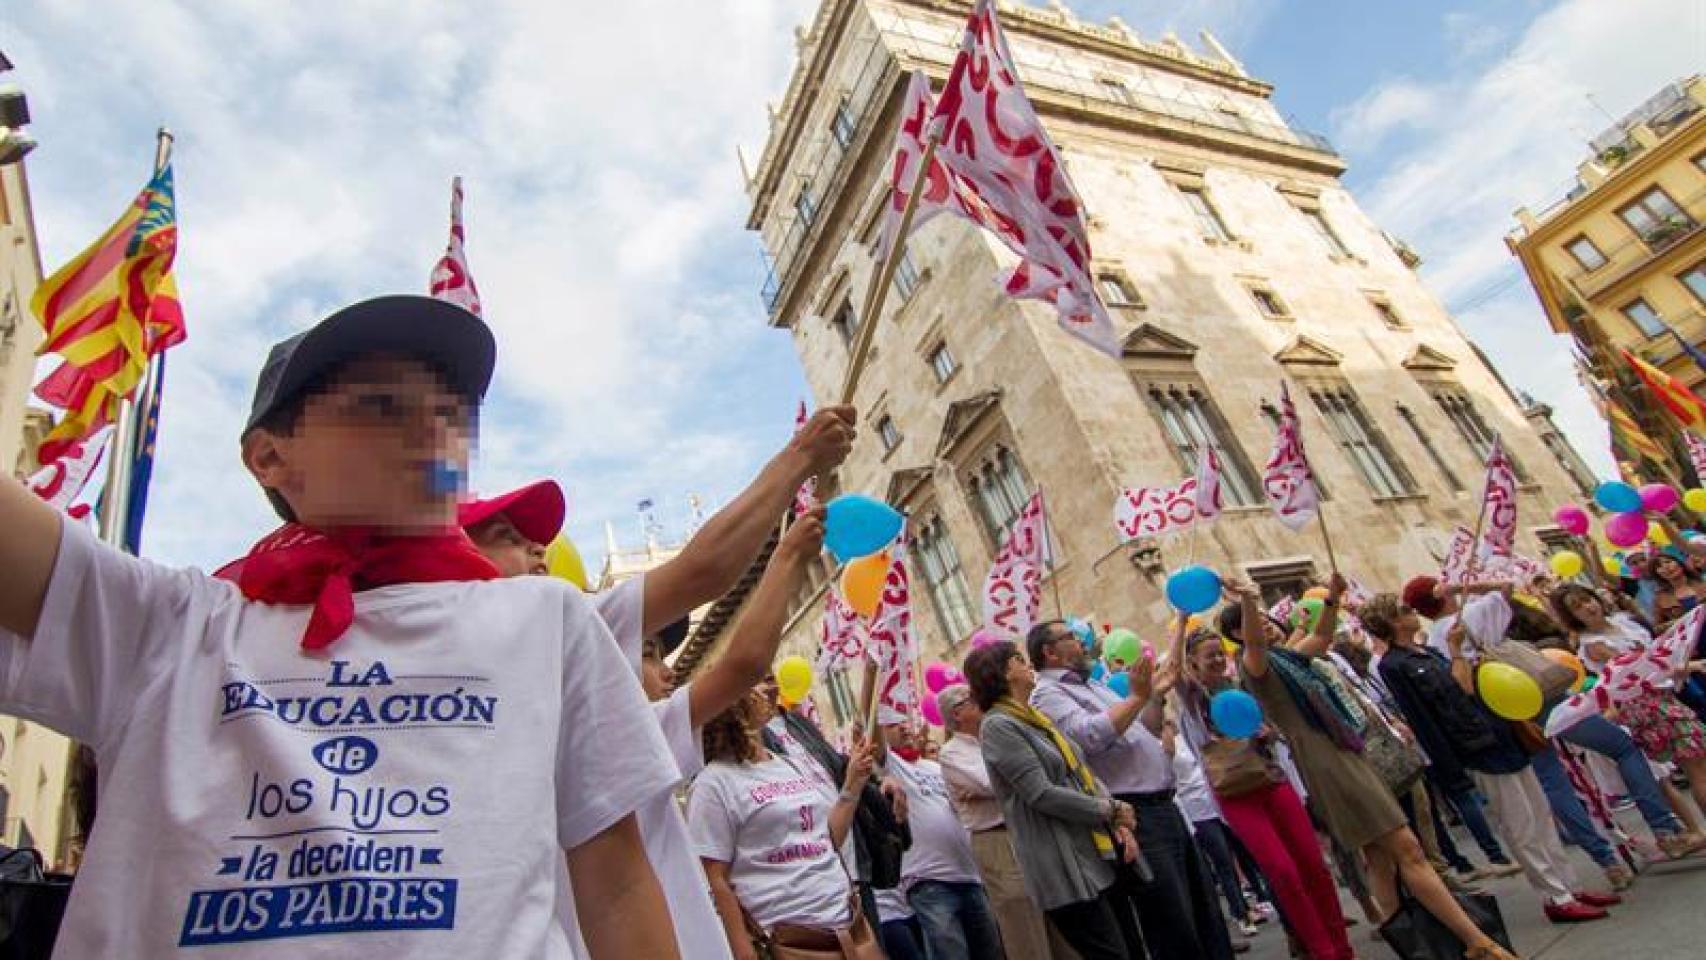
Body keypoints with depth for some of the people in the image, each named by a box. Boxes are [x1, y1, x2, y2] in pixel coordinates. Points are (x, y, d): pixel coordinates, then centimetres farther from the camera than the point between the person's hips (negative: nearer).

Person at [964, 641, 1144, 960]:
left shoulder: (1037, 717, 14)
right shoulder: (997, 725, -13)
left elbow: (1084, 774, 13)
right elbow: (1042, 794, -19)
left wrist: (1120, 824, -2)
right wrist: (1110, 810, -9)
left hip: (1100, 855, 8)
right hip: (1065, 867, -8)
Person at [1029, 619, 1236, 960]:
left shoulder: (1095, 684, 20)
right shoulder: (1048, 694, -9)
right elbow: (1091, 736, -26)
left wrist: (1157, 694, 14)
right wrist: (1137, 697, -19)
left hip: (1164, 807, 9)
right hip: (1133, 817, -9)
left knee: (1206, 910, 18)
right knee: (1176, 932, -2)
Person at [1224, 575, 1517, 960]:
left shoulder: (1287, 655, 16)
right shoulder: (1256, 663, -12)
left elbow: (1321, 637, 32)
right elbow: (1254, 642, -36)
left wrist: (1331, 599, 16)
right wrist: (1246, 601, -55)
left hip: (1345, 754, 10)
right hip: (1325, 761, -10)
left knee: (1381, 856, 14)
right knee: (1406, 849, -8)